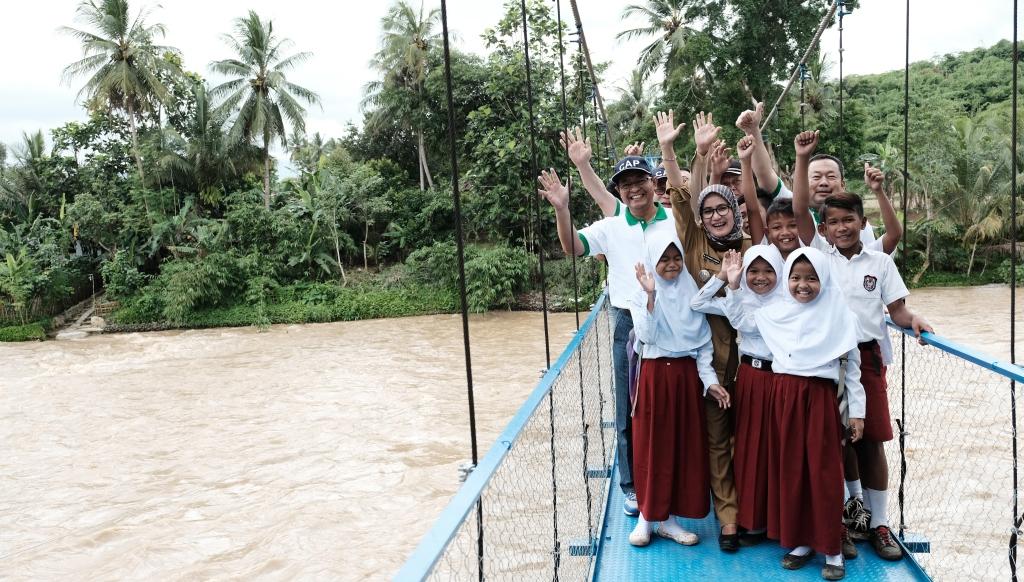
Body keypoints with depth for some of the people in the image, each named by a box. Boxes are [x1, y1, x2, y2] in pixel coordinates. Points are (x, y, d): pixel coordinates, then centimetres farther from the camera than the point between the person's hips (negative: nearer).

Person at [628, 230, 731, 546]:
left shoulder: (692, 292, 4)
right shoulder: (642, 295, -2)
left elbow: (704, 342, 5)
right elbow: (646, 336, -15)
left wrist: (710, 380, -4)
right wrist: (651, 295, -22)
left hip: (687, 377, 3)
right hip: (654, 376, -3)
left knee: (685, 447, 6)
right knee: (650, 446, 3)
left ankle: (668, 518, 20)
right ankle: (646, 516, 17)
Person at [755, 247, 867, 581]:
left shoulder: (837, 314, 0)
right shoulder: (772, 313, 6)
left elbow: (852, 364, 2)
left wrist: (857, 410, 0)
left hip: (821, 397, -2)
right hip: (784, 396, 3)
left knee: (824, 471, 1)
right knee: (789, 469, 7)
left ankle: (832, 549, 12)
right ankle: (799, 541, 21)